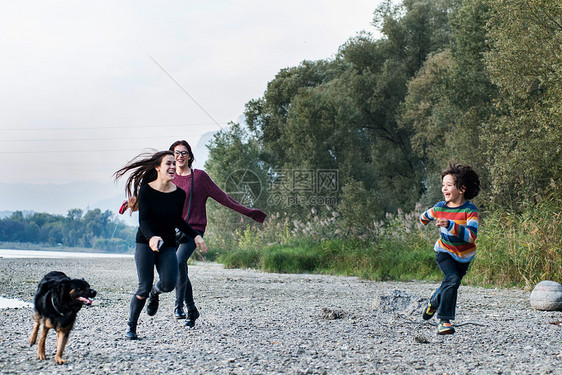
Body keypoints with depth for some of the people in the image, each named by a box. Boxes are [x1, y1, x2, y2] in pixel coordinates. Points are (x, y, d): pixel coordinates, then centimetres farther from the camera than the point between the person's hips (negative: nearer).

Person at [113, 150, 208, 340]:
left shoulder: (179, 194, 2)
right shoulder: (146, 190, -8)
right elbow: (143, 220, -17)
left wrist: (195, 235, 8)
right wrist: (151, 237, -36)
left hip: (168, 246, 3)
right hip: (145, 243, -3)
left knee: (169, 283, -17)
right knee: (144, 287, -11)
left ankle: (154, 294, 21)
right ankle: (131, 326, 9)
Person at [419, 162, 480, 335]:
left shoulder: (470, 210, -23)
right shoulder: (439, 208, -14)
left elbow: (471, 236, -37)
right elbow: (425, 216, 11)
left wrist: (450, 225, -45)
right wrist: (425, 220, 33)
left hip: (464, 255, 1)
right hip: (444, 251, -1)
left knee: (451, 284, 16)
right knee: (452, 280, -24)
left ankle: (435, 300, 49)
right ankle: (444, 319, -19)